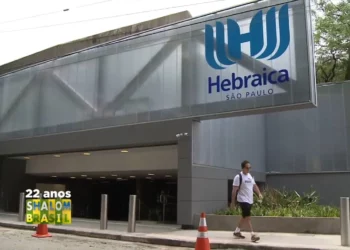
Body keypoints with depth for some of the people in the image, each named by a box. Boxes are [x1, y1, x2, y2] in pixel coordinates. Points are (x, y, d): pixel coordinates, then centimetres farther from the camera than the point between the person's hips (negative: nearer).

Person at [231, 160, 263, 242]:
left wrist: (259, 193, -2)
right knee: (247, 217, -13)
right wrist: (233, 201, -10)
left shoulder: (250, 176, 11)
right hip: (243, 200, -8)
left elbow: (254, 186, 16)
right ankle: (253, 235, -14)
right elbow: (234, 190, -11)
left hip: (250, 200, 8)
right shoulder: (238, 177, -12)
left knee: (245, 216, 16)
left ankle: (237, 231, 30)